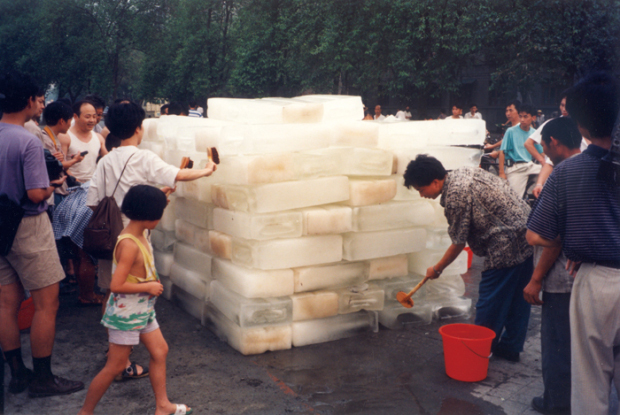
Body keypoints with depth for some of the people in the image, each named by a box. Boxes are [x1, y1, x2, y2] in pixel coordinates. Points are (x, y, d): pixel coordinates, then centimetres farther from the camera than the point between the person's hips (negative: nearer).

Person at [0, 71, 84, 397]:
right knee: (46, 304, 3)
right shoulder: (28, 142, -19)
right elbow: (36, 194, -23)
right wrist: (54, 185, -4)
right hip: (28, 227, -8)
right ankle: (42, 379, 11)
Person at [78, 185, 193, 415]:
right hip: (126, 313, -10)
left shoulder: (138, 235, 2)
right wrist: (149, 287, -21)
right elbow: (116, 285, -30)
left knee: (160, 351, 14)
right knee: (115, 367, 2)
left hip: (143, 310, 10)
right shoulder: (129, 245, -27)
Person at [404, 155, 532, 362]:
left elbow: (458, 244, -11)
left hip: (506, 246, -10)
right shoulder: (464, 172, 9)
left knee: (490, 303, 2)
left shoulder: (455, 197, -19)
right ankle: (510, 347, 28)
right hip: (528, 233, 10)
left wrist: (437, 269, 4)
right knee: (518, 297, 17)